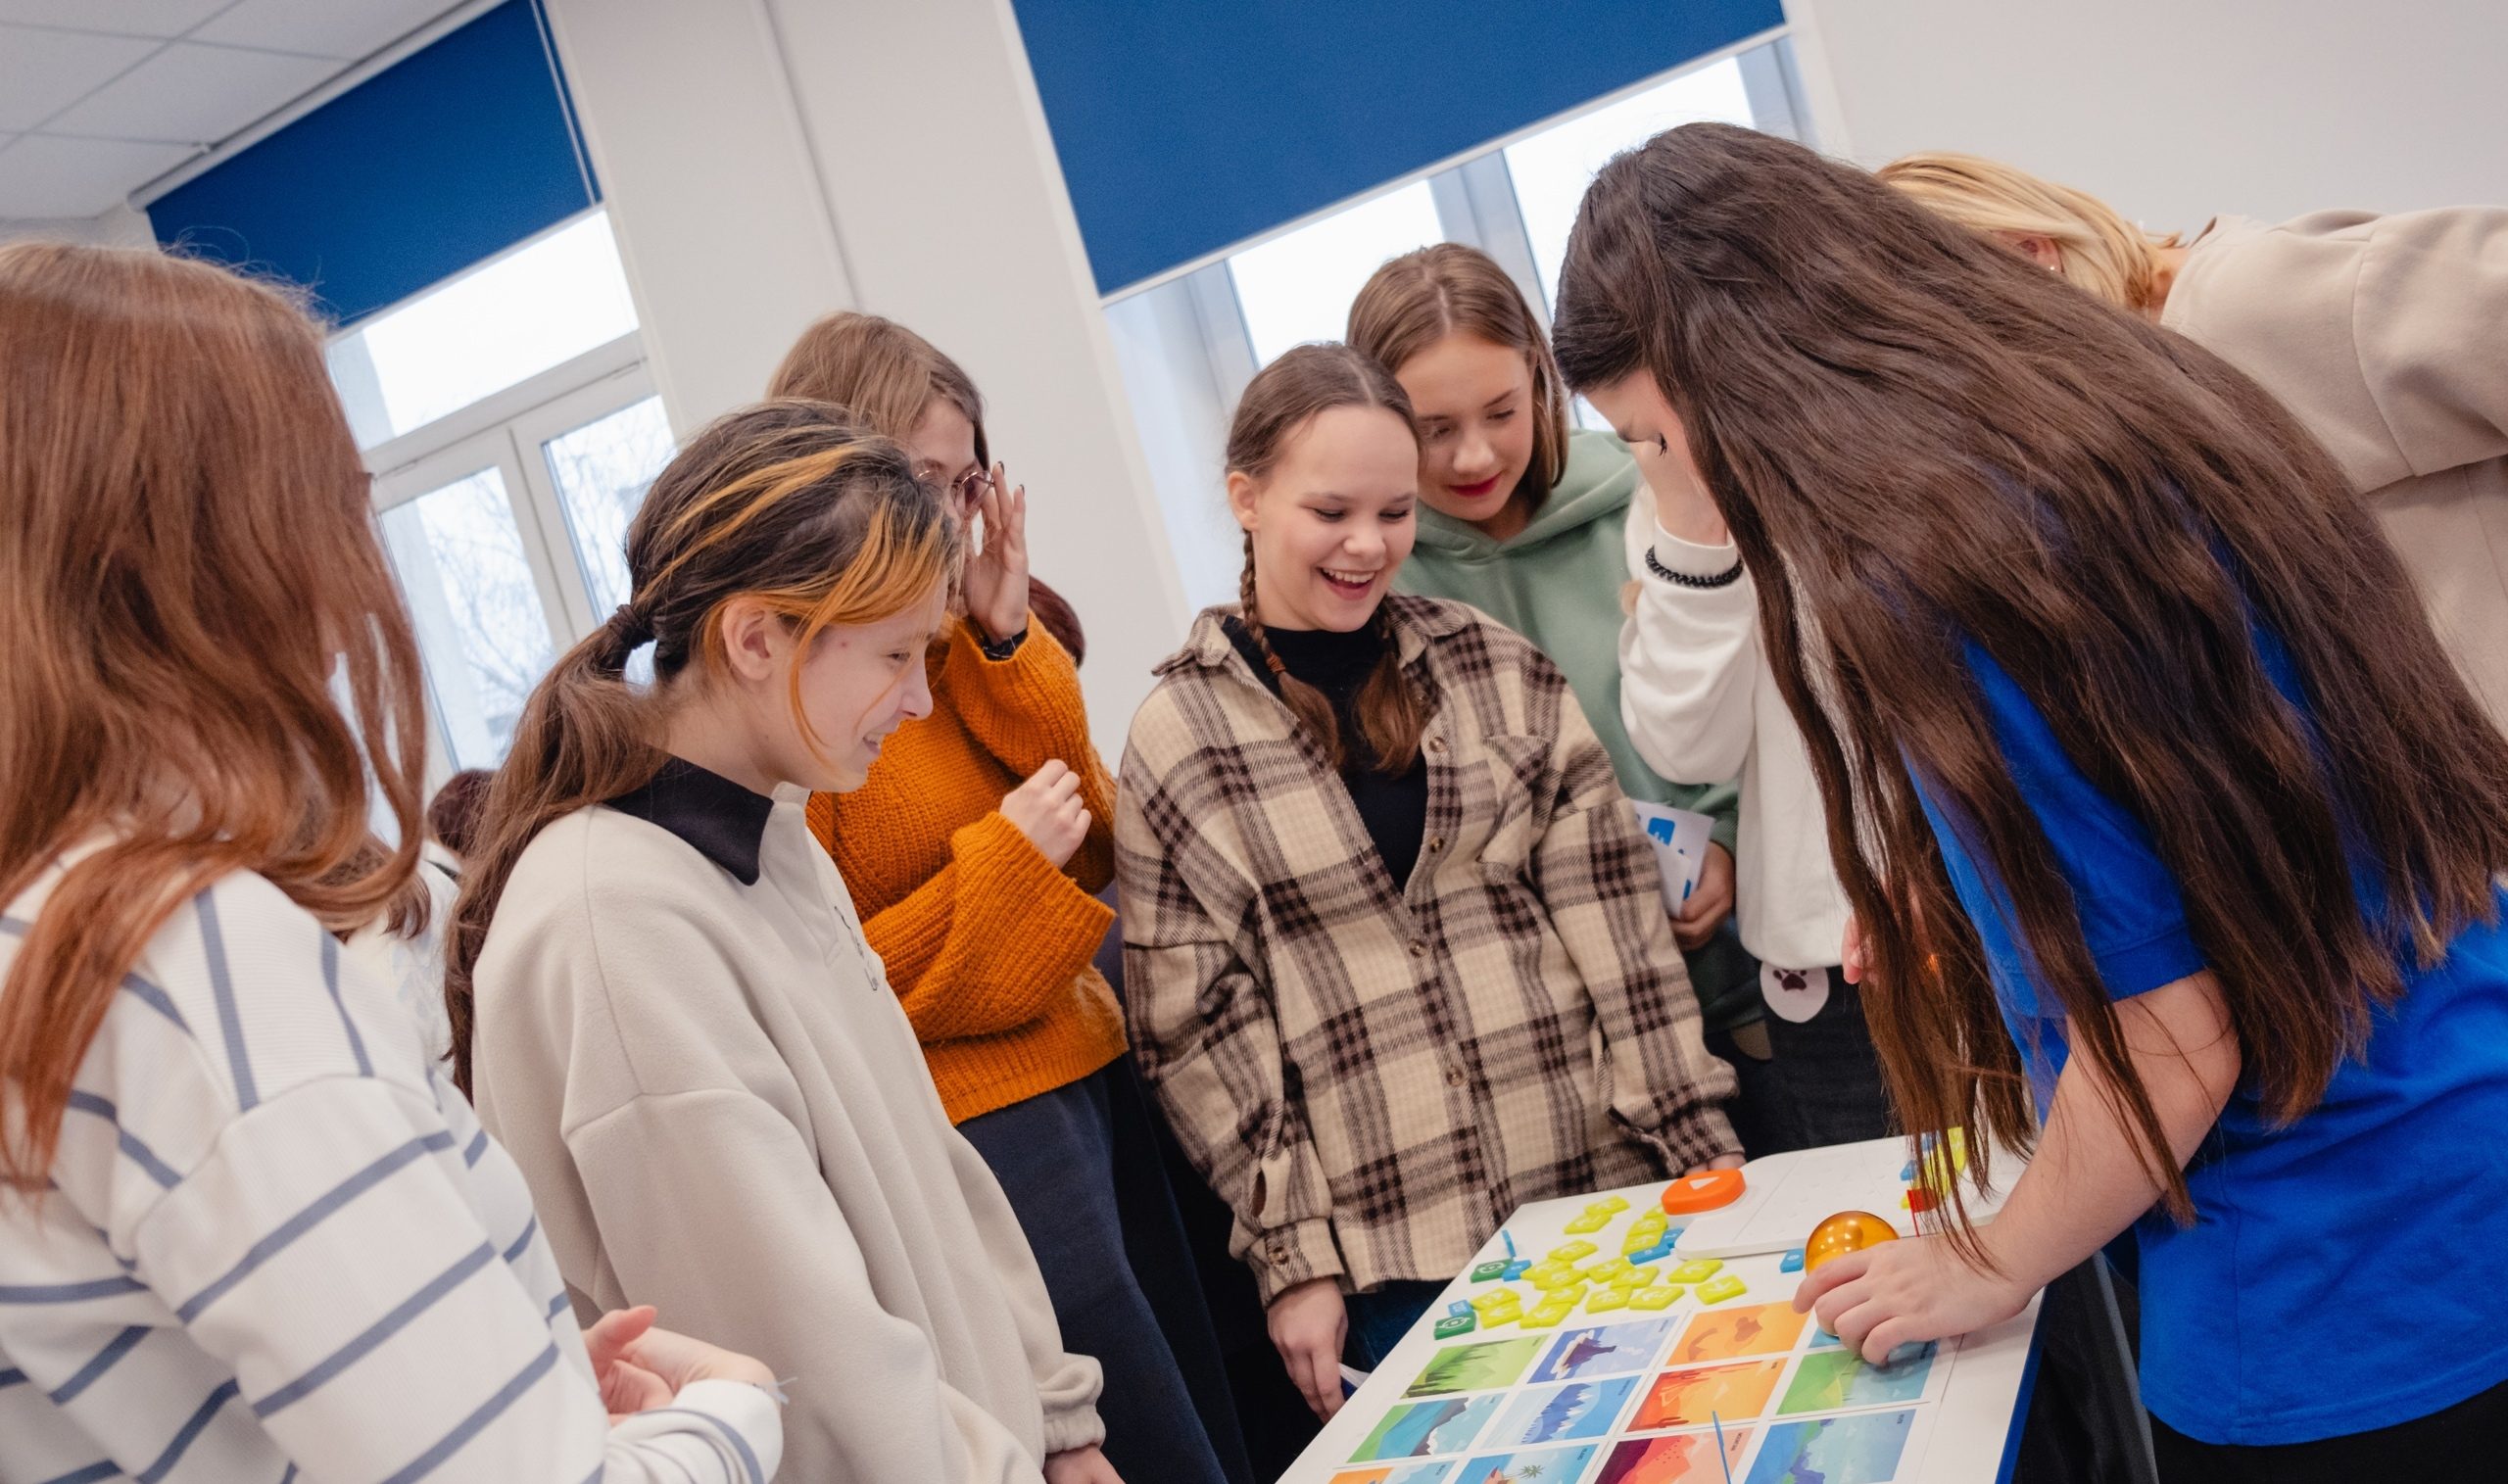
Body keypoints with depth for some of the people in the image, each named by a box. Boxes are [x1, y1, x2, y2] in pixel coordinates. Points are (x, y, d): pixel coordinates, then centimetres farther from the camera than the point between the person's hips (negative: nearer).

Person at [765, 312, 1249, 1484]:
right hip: (973, 1122, -7)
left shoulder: (948, 634, 8)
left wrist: (1011, 648, -3)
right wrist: (1000, 867, -18)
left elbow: (1095, 852, 6)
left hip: (1089, 1074, 7)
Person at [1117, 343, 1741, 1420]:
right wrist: (1289, 1254, -5)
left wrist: (1698, 1140, -2)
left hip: (1601, 1193, 3)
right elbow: (1194, 1021, -3)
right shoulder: (1178, 741, -3)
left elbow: (1617, 918, 2)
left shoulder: (1497, 671, 4)